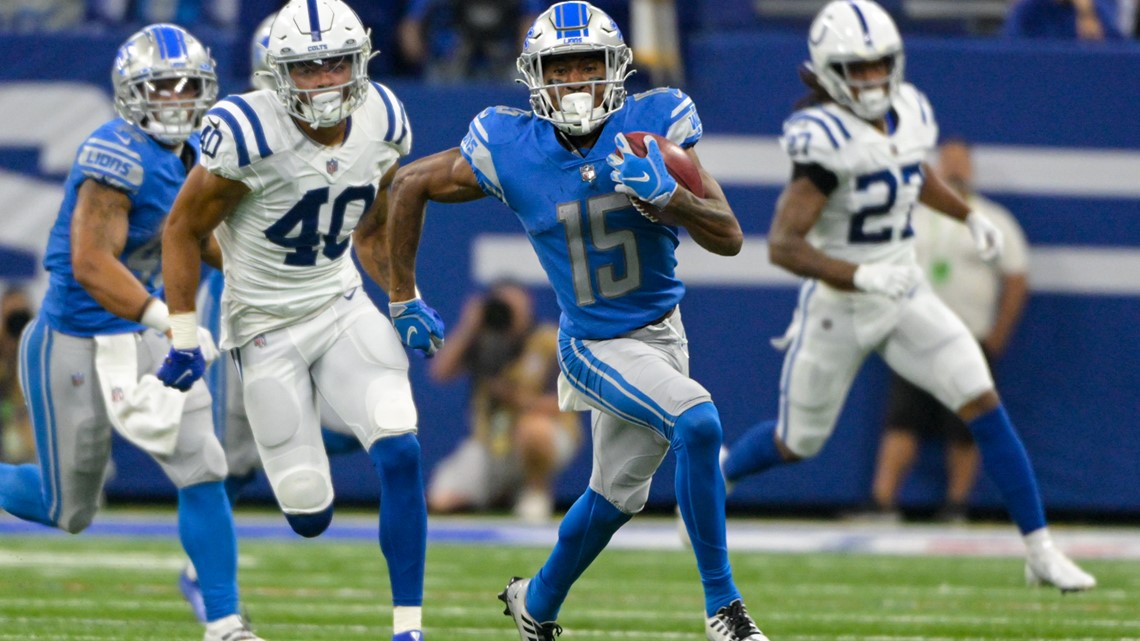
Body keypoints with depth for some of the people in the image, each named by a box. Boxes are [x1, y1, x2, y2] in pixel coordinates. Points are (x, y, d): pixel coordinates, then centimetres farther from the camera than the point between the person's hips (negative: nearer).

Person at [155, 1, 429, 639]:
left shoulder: (381, 122, -5)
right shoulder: (249, 134, -23)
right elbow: (183, 231, -11)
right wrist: (183, 339, -12)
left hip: (342, 305, 4)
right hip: (266, 324, -4)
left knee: (401, 454, -19)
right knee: (312, 516, -2)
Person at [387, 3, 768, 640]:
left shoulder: (653, 124, -14)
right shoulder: (511, 148, -15)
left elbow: (730, 238, -14)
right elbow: (411, 185, 1)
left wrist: (665, 194, -33)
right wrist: (404, 299, 6)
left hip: (662, 333, 3)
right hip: (597, 345, -3)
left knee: (615, 496, 18)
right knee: (698, 422, -28)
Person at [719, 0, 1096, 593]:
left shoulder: (909, 114, -1)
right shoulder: (826, 138, -23)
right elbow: (782, 245, -28)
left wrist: (969, 216, 15)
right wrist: (859, 276, -39)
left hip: (905, 295, 5)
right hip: (838, 308, -5)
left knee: (985, 407, -9)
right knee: (797, 444, 11)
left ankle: (1041, 553, -5)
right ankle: (715, 478, 45)